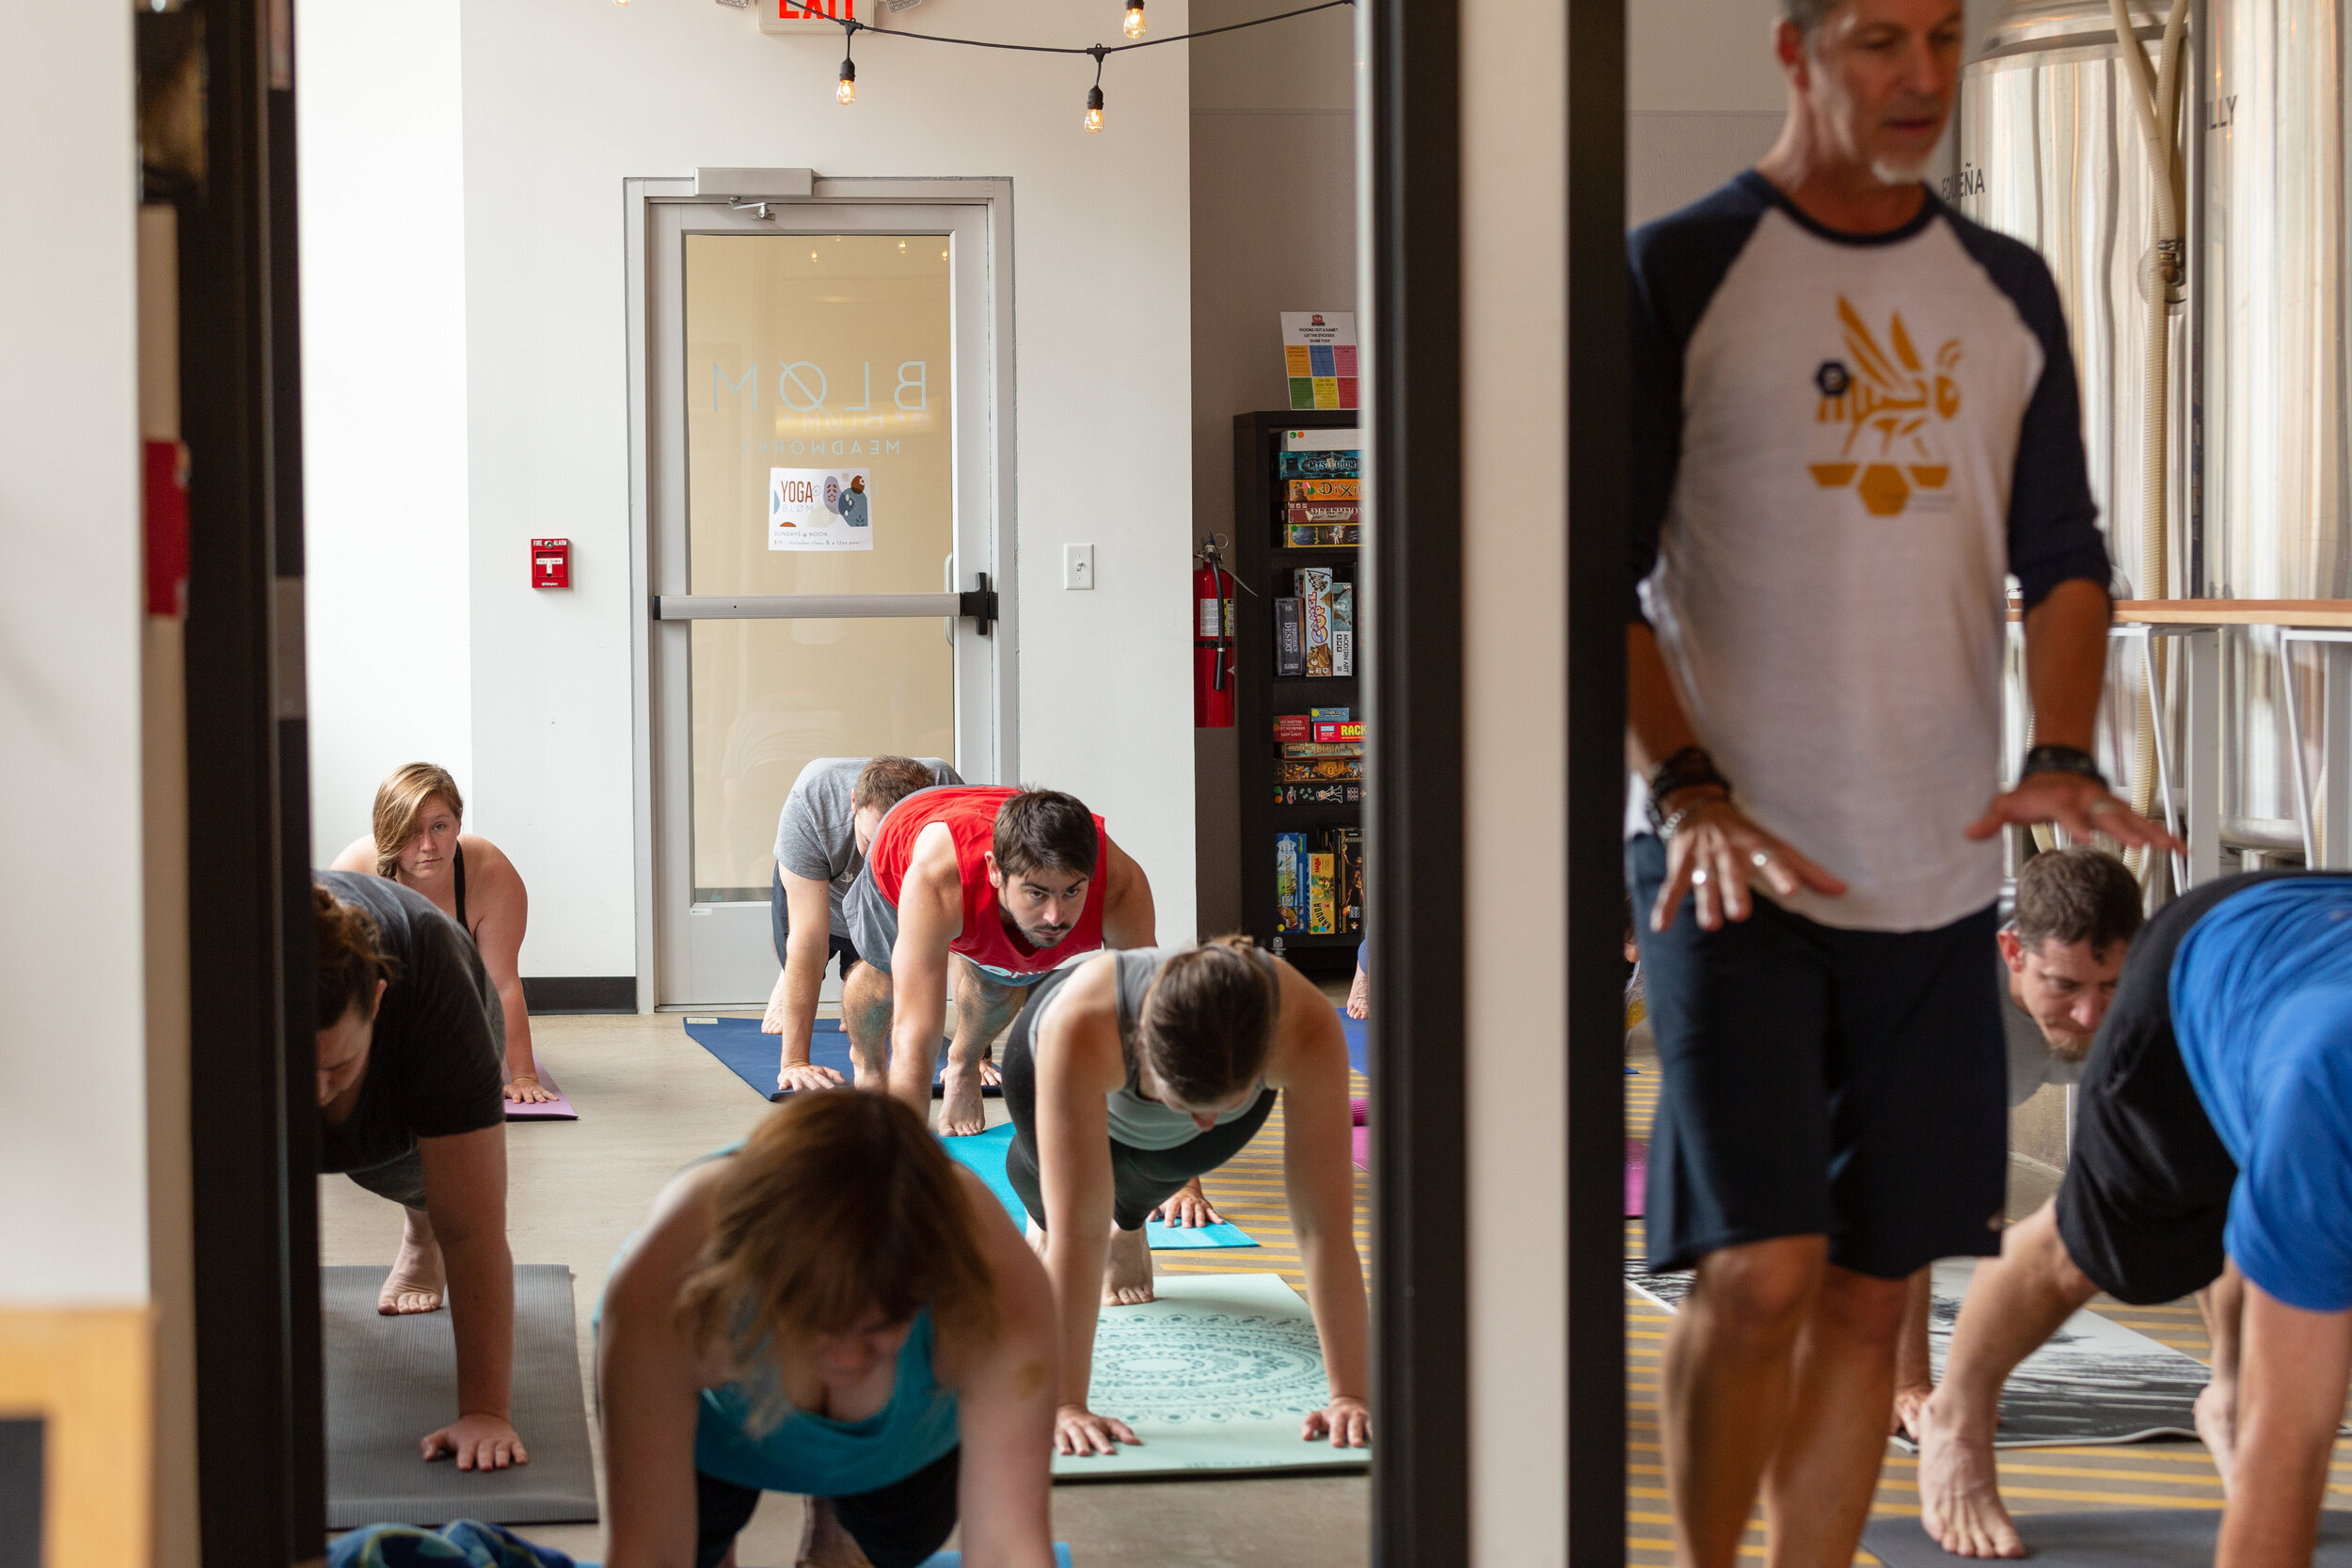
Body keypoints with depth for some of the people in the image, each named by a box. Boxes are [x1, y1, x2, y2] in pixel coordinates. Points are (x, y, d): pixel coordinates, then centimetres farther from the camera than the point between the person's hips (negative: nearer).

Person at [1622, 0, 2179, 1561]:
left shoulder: (2008, 291, 12)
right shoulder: (1677, 275, -2)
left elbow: (2061, 556, 13)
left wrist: (2064, 756, -5)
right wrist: (1691, 788, -18)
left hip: (1939, 868, 5)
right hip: (1734, 864, -4)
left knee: (1875, 1288, 6)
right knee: (1759, 1268, -13)